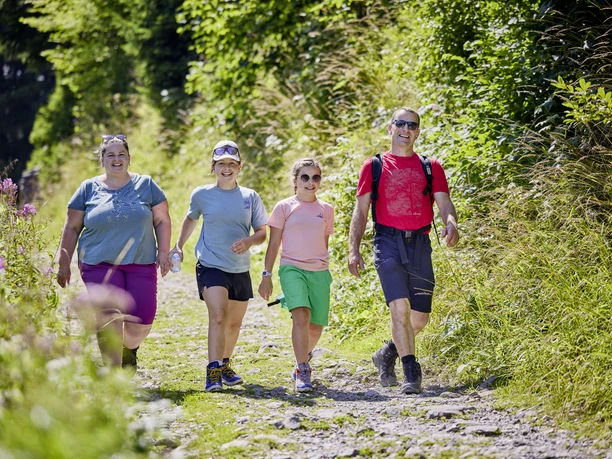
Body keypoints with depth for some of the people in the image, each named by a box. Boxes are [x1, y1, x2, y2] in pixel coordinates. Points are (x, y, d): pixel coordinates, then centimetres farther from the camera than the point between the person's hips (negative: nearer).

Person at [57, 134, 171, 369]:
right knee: (108, 321, -14)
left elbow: (162, 220, 10)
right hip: (99, 264, -1)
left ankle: (128, 349, 33)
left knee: (141, 323, -3)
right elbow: (71, 228, 10)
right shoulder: (89, 188, 7)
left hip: (141, 264, 1)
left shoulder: (146, 185, 8)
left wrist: (163, 253, 1)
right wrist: (64, 263, 5)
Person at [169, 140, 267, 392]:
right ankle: (213, 372, -25)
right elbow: (191, 219, 21)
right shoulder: (202, 194, 1)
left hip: (240, 269, 3)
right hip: (210, 265, -3)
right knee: (218, 315, -21)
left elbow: (262, 232, 5)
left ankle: (225, 364, 36)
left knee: (235, 322, 15)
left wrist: (249, 241, -16)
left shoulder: (250, 197, 3)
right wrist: (178, 246, 14)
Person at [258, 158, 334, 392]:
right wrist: (266, 275, 1)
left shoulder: (326, 210, 10)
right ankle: (302, 372, -19)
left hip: (319, 272, 4)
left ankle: (303, 357, 35)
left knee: (316, 326, 5)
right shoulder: (284, 207, 2)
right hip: (292, 268, -3)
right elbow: (273, 244, 4)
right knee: (301, 316, -23)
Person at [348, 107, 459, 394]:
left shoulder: (431, 167, 14)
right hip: (388, 242, -2)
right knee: (400, 306, -19)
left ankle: (387, 354, 31)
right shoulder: (374, 166, 11)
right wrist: (354, 250, -1)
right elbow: (361, 211, 9)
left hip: (419, 244, 2)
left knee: (420, 318, 5)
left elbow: (444, 203, 4)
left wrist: (451, 222, -20)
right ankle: (411, 373, -13)